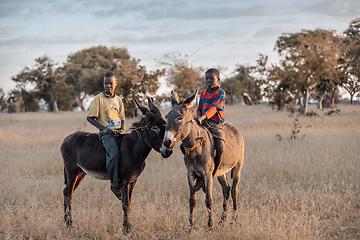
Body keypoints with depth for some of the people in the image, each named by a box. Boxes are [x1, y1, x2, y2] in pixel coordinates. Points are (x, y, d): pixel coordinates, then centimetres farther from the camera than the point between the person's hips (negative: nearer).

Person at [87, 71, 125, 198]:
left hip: (118, 132, 6)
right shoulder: (99, 99, 1)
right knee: (114, 153, -29)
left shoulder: (118, 100, 16)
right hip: (106, 134, -6)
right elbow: (90, 118, -2)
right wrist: (104, 128, -14)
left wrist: (122, 130, -3)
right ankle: (115, 185, -20)